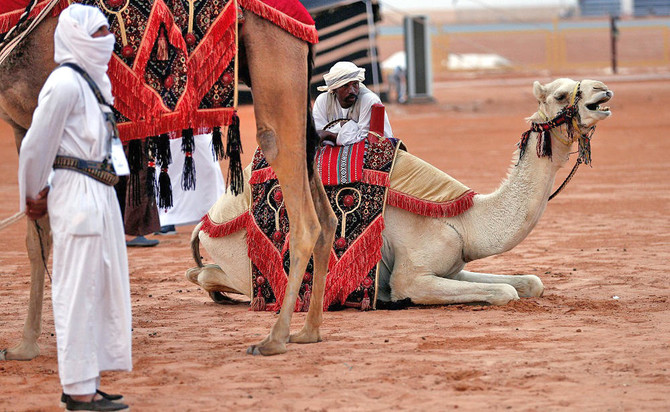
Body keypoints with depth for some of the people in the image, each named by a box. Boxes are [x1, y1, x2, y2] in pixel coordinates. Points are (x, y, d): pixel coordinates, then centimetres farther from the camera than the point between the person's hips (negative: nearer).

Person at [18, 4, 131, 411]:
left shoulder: (92, 81, 16)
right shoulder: (65, 82, -13)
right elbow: (37, 144, -11)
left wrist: (42, 195, 16)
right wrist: (35, 197, 1)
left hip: (100, 195, 10)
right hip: (78, 194, -10)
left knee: (102, 287, 12)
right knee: (78, 290, -6)